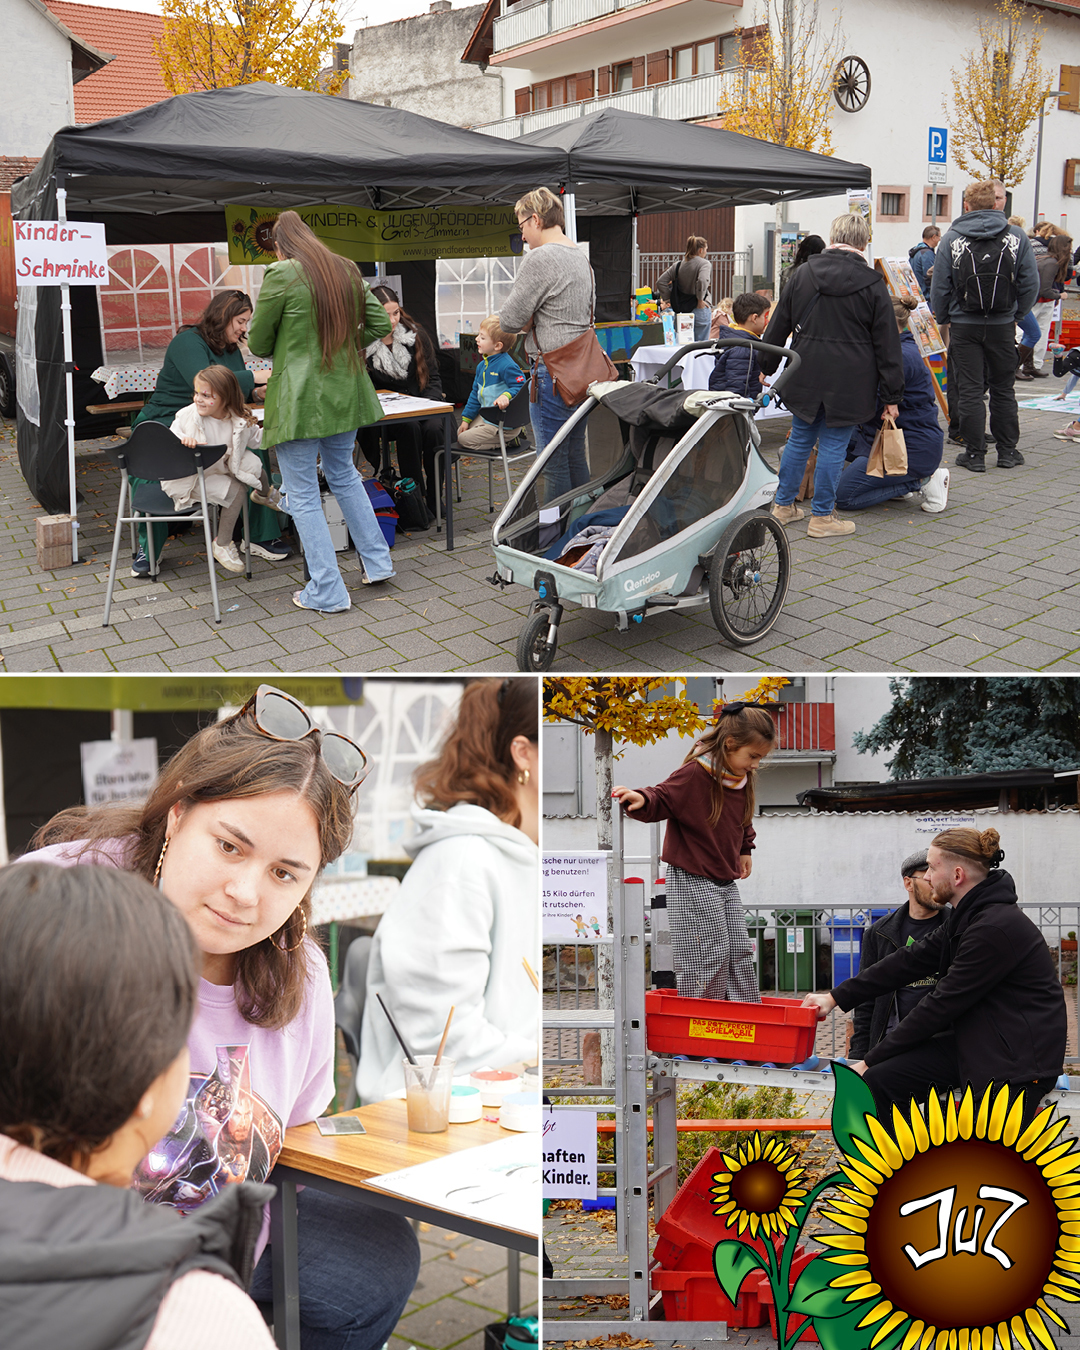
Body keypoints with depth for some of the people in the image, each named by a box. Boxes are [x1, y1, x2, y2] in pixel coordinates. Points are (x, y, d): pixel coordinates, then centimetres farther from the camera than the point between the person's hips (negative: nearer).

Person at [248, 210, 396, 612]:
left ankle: (328, 592, 5)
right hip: (346, 394, 7)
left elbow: (258, 344, -4)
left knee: (303, 496, 3)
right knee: (343, 474, 26)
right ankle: (377, 561, 31)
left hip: (300, 400, -7)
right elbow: (381, 324, 11)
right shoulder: (348, 272, 7)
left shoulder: (281, 275, -12)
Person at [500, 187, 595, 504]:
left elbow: (509, 320, -14)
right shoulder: (581, 257, 15)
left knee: (554, 463, -3)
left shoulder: (539, 259, -13)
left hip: (552, 374, -9)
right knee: (575, 456, 15)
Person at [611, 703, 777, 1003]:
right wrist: (641, 800, -40)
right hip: (692, 881, -8)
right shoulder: (694, 774, -17)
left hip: (726, 882, 8)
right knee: (709, 957, -6)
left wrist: (745, 849, 19)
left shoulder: (742, 779, 8)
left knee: (740, 951, 11)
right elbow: (662, 799, -19)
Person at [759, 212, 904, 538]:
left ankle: (783, 505, 25)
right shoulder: (872, 283, -6)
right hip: (849, 380, -3)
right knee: (833, 444, 4)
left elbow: (779, 325, 9)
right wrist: (891, 395, 1)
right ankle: (822, 517, 10)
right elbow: (887, 343, -4)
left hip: (806, 374, 3)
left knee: (800, 438, 17)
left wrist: (767, 365, 21)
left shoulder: (803, 273, 3)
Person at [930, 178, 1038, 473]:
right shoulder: (1017, 236, -2)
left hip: (964, 326, -1)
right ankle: (1007, 451, 19)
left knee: (969, 391, 4)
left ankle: (974, 454, 5)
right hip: (1003, 326, 2)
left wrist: (942, 320, 10)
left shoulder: (951, 239, -5)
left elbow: (940, 287, -3)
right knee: (1003, 389, 14)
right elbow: (1031, 283, -1)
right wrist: (1016, 313, 12)